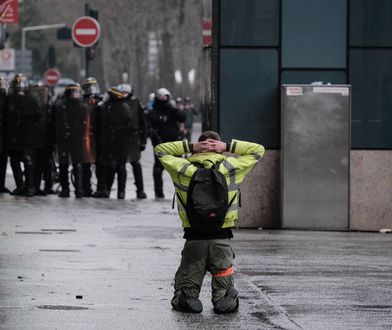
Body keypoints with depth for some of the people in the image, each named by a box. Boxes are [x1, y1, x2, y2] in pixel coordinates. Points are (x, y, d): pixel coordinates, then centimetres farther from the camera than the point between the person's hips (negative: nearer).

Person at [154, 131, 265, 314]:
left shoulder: (184, 170, -1)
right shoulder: (230, 168, -1)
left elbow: (160, 150, 15)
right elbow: (258, 150, 11)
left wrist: (190, 147, 6)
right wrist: (227, 147, 5)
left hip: (194, 238, 0)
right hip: (221, 237, 0)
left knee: (186, 286, 9)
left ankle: (186, 298, -15)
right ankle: (225, 300, -16)